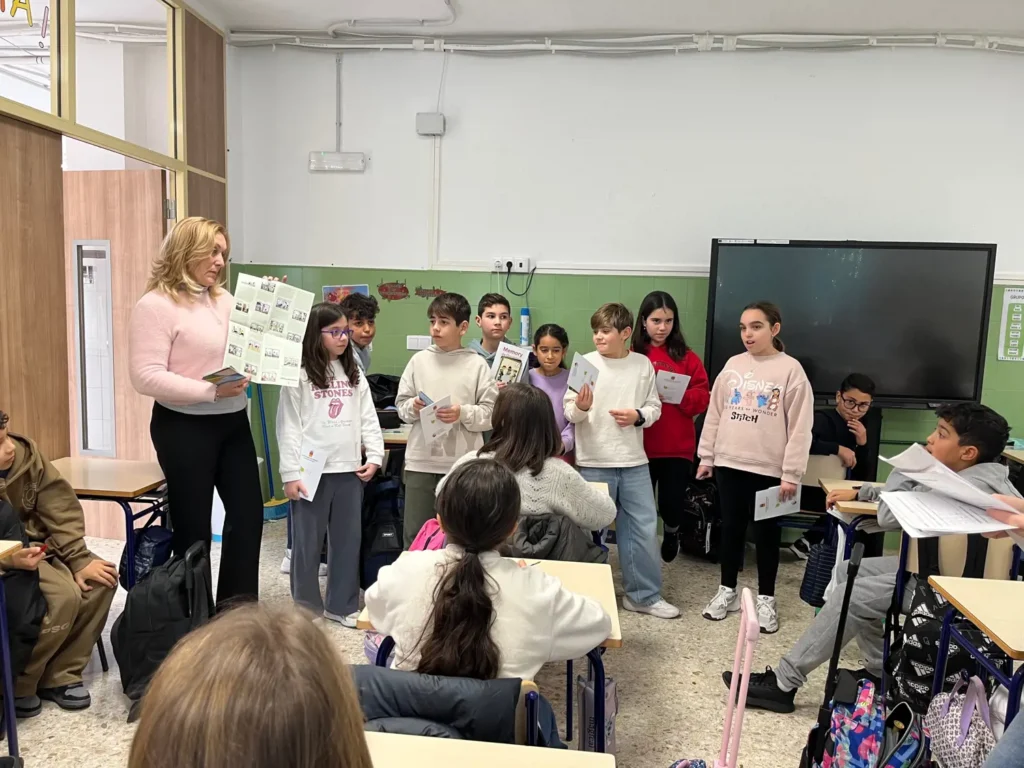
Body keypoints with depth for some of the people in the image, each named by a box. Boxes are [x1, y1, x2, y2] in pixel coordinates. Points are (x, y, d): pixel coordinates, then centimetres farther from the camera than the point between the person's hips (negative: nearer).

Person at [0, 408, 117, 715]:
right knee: (63, 596, -26)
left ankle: (60, 675, 0)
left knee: (100, 580, -11)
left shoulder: (25, 452, -11)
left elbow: (60, 507, -8)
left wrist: (79, 560, -13)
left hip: (37, 545, 6)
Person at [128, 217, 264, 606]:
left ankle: (238, 606, 28)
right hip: (184, 428, -7)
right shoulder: (155, 305, -12)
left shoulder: (224, 299, 10)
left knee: (248, 512, 12)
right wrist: (210, 390, -25)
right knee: (193, 525, 6)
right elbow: (146, 377, -20)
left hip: (233, 422, 8)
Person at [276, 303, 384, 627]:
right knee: (307, 541, 7)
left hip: (349, 469, 5)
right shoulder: (299, 375, -5)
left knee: (348, 539, 11)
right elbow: (288, 426, -8)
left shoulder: (355, 374, 11)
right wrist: (290, 473, -11)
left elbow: (368, 418, 11)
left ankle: (341, 604, 25)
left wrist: (374, 456, 2)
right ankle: (306, 607, 23)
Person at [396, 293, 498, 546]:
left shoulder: (476, 364, -2)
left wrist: (463, 413, -18)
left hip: (463, 464, -2)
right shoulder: (419, 360, 5)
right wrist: (413, 407, -13)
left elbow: (492, 412, -3)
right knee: (415, 533, 11)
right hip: (421, 462, 2)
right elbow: (401, 405, 8)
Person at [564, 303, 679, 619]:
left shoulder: (643, 364, 2)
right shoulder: (586, 363, -4)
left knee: (643, 527, 8)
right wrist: (581, 407, -28)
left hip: (634, 461, 2)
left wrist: (638, 416, -13)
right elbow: (569, 412, -6)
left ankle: (644, 594, 24)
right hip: (594, 461, -2)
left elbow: (655, 407, 7)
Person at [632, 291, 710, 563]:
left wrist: (677, 394, -16)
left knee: (672, 503, 5)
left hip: (677, 448, 1)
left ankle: (671, 532, 41)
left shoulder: (687, 357, 3)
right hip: (639, 446, -1)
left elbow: (702, 398, 0)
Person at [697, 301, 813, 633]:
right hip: (729, 463, 4)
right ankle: (727, 590, 28)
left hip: (769, 468, -4)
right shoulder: (733, 365, 6)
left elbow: (799, 426, -8)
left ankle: (766, 598, 24)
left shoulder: (791, 370, -7)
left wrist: (791, 474, -11)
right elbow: (714, 413, 10)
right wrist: (707, 456, 9)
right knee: (731, 528, 13)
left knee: (766, 532, 8)